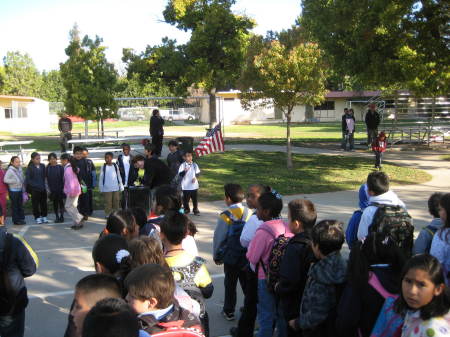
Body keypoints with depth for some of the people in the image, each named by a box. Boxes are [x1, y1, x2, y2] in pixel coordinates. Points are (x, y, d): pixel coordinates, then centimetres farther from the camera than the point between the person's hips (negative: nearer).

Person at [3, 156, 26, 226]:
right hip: (13, 191, -7)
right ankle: (16, 220, 9)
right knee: (14, 206, 2)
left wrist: (23, 189, 12)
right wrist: (15, 181, -20)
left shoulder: (20, 169, 6)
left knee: (20, 205, 13)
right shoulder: (10, 170, -14)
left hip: (20, 190, 7)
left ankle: (21, 218, 21)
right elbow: (5, 180, -21)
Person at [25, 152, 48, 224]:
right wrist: (36, 185, -15)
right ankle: (37, 218, 14)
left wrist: (43, 185, 1)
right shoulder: (30, 168, -7)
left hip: (43, 188, 3)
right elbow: (28, 179, -9)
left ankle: (44, 216, 20)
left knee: (43, 203, 9)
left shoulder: (42, 166, 4)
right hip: (34, 189, -3)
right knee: (35, 204, 4)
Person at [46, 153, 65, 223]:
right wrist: (48, 189, 1)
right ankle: (57, 217, 15)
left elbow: (63, 178, -1)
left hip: (60, 188, -2)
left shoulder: (60, 168, -3)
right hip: (52, 189, 2)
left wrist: (63, 187, -6)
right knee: (55, 203, 7)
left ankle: (61, 216, 11)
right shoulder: (47, 168, 2)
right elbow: (46, 179, 6)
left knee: (61, 202, 3)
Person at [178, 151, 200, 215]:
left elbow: (197, 173, 8)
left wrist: (196, 177, -10)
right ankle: (186, 210, 22)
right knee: (186, 199, 6)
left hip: (194, 185, 2)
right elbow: (180, 174, -11)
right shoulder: (182, 165, -6)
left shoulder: (194, 165, 2)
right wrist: (184, 171, -29)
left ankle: (195, 210, 23)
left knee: (195, 198, 9)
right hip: (185, 186, -2)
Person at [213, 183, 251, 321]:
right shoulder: (250, 214, -5)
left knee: (230, 284, 11)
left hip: (231, 257, -3)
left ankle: (229, 311, 20)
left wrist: (216, 256, 3)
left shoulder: (226, 216, -17)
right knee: (246, 282, 16)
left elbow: (218, 237, -10)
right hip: (248, 256, 3)